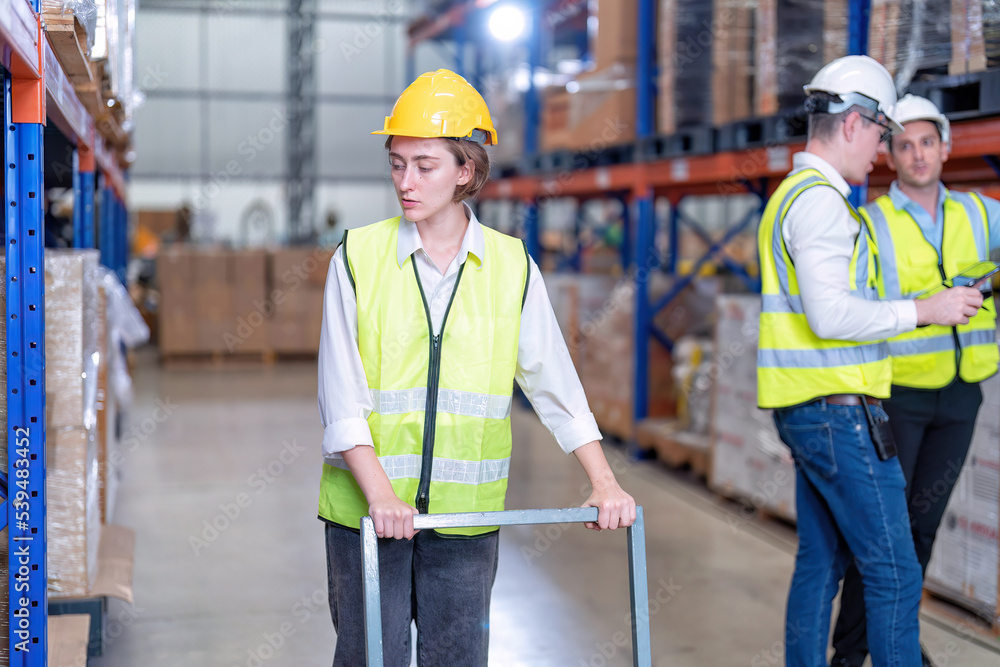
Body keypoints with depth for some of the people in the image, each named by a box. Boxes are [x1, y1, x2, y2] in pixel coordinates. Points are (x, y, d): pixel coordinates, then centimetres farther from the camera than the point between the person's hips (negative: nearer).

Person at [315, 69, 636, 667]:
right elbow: (341, 397, -6)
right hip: (366, 511, -1)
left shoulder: (512, 266, 3)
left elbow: (555, 382, 8)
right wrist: (379, 492, -17)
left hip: (466, 515, 1)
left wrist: (604, 483, 3)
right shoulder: (358, 257, -1)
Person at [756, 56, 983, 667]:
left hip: (808, 410, 10)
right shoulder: (820, 199, -14)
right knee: (894, 574, -6)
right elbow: (830, 314, -23)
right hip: (838, 410, -10)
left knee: (822, 560, 13)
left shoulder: (792, 194, 19)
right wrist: (925, 310, -15)